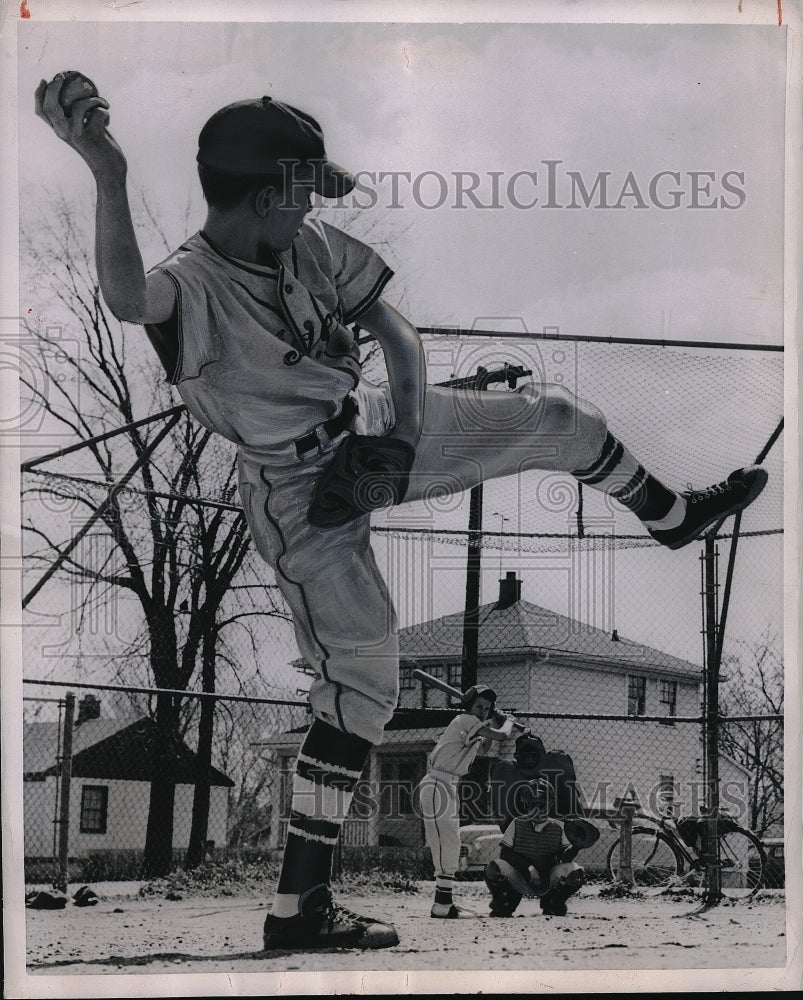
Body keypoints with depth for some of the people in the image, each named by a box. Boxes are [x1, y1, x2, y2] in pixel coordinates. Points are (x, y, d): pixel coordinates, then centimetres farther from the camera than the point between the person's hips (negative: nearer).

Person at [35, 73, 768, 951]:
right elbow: (126, 299, -52)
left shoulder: (313, 246, -6)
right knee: (361, 680, -7)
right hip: (298, 492, -6)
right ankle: (297, 907, 2)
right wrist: (108, 179, -66)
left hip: (372, 432, 7)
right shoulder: (191, 283, -27)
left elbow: (395, 331, 3)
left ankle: (671, 516, 40)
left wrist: (405, 426, -13)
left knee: (561, 420, 9)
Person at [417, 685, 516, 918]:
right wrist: (508, 722, 5)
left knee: (450, 848, 11)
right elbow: (501, 735, -15)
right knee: (447, 847, -14)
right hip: (437, 786, -11)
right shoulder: (465, 720, -10)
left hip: (448, 787, 11)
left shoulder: (468, 725, 19)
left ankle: (445, 903, 14)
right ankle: (442, 905, -17)